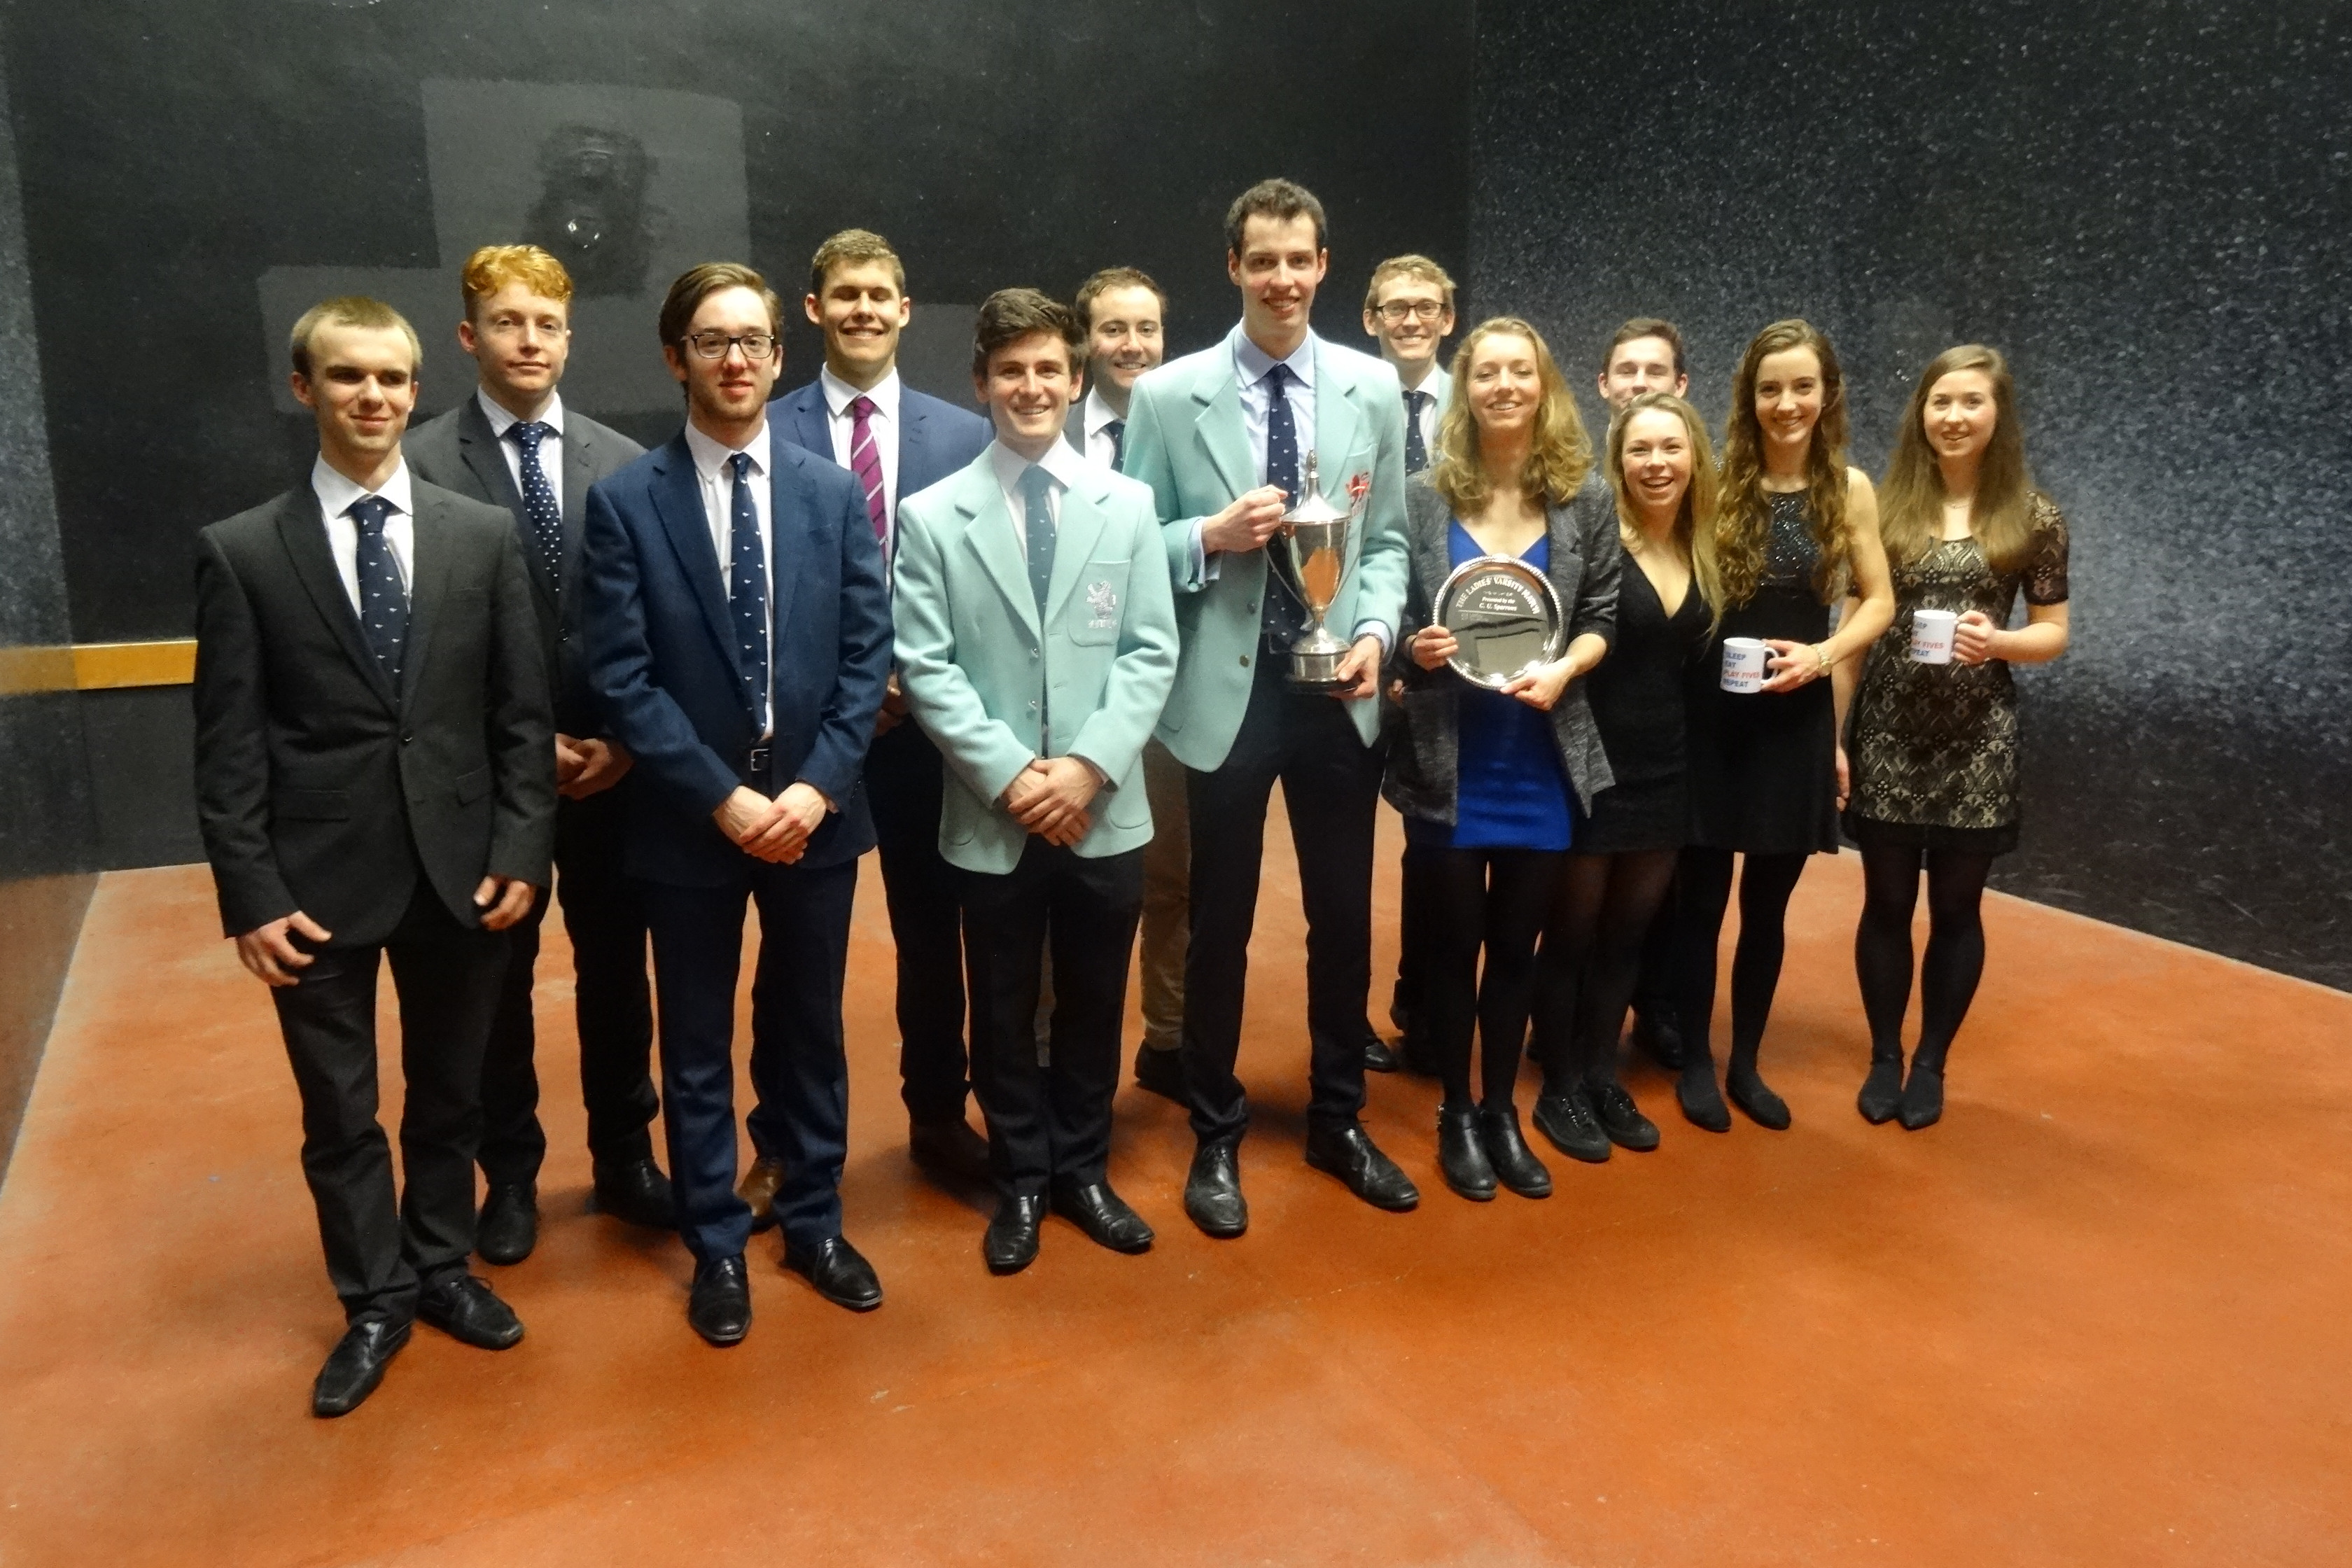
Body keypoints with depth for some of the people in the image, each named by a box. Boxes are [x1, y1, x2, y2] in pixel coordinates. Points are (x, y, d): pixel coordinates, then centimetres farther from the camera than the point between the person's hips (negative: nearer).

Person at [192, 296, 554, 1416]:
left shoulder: (483, 535, 3)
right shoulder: (242, 551, -2)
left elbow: (523, 713, 2)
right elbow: (228, 746, -3)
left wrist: (521, 851, -5)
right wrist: (251, 896, -8)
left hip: (460, 868, 2)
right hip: (318, 881, -1)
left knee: (449, 1093, 17)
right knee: (340, 1114, 12)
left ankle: (440, 1267, 37)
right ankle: (374, 1302, 31)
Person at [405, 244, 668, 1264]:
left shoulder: (624, 462, 3)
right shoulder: (422, 464, -6)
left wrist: (627, 738, -7)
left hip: (614, 762, 2)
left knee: (617, 969, 13)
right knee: (497, 978, 12)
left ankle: (623, 1158, 31)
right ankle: (510, 1174, 30)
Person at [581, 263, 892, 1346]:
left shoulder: (834, 493, 3)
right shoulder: (626, 502, -5)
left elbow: (867, 655, -1)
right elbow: (622, 680, -9)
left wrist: (816, 785, -12)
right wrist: (724, 799, -16)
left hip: (813, 811, 2)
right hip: (688, 821, -2)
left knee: (808, 1030, 16)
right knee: (698, 1046, 12)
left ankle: (813, 1222, 34)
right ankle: (718, 1247, 29)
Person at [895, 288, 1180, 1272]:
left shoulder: (1128, 506, 4)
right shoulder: (932, 516, -2)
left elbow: (1152, 653, -1)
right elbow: (923, 668, -6)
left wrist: (1090, 766, -13)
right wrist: (1010, 775, -14)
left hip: (1106, 812, 2)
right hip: (991, 816, -1)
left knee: (1094, 1004, 14)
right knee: (1004, 1012, 12)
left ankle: (1083, 1172, 33)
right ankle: (1021, 1182, 30)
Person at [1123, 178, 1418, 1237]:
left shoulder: (1374, 388, 4)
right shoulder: (1169, 395, -3)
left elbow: (1387, 538, 7)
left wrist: (1376, 631, -10)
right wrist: (1211, 537, -19)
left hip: (1338, 692, 3)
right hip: (1226, 692, -2)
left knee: (1345, 915, 13)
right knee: (1221, 923, 9)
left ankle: (1338, 1120, 33)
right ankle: (1216, 1138, 27)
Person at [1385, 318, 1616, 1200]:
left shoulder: (1585, 501, 1)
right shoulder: (1424, 499, -3)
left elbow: (1601, 616, 4)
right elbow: (1392, 614, 3)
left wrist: (1563, 669, -14)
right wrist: (1415, 649, -17)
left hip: (1542, 763, 2)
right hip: (1447, 762, -1)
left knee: (1517, 946, 13)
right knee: (1451, 946, 9)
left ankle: (1502, 1110, 30)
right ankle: (1456, 1114, 27)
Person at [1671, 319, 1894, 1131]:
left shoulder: (1850, 489, 0)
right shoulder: (1719, 480, -7)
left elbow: (1879, 602, 5)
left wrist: (1823, 653, -10)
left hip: (1798, 717, 2)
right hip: (1713, 713, -2)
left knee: (1768, 905, 13)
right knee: (1703, 897, 7)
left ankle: (1746, 1062, 29)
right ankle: (1695, 1062, 23)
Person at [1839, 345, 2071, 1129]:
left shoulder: (2033, 517, 0)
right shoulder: (1886, 506, 2)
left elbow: (2054, 632, 5)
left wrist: (1998, 642, -17)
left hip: (1978, 741, 0)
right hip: (1887, 735, 1)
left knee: (1956, 908, 10)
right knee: (1886, 903, 9)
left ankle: (1931, 1064, 26)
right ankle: (1884, 1057, 26)